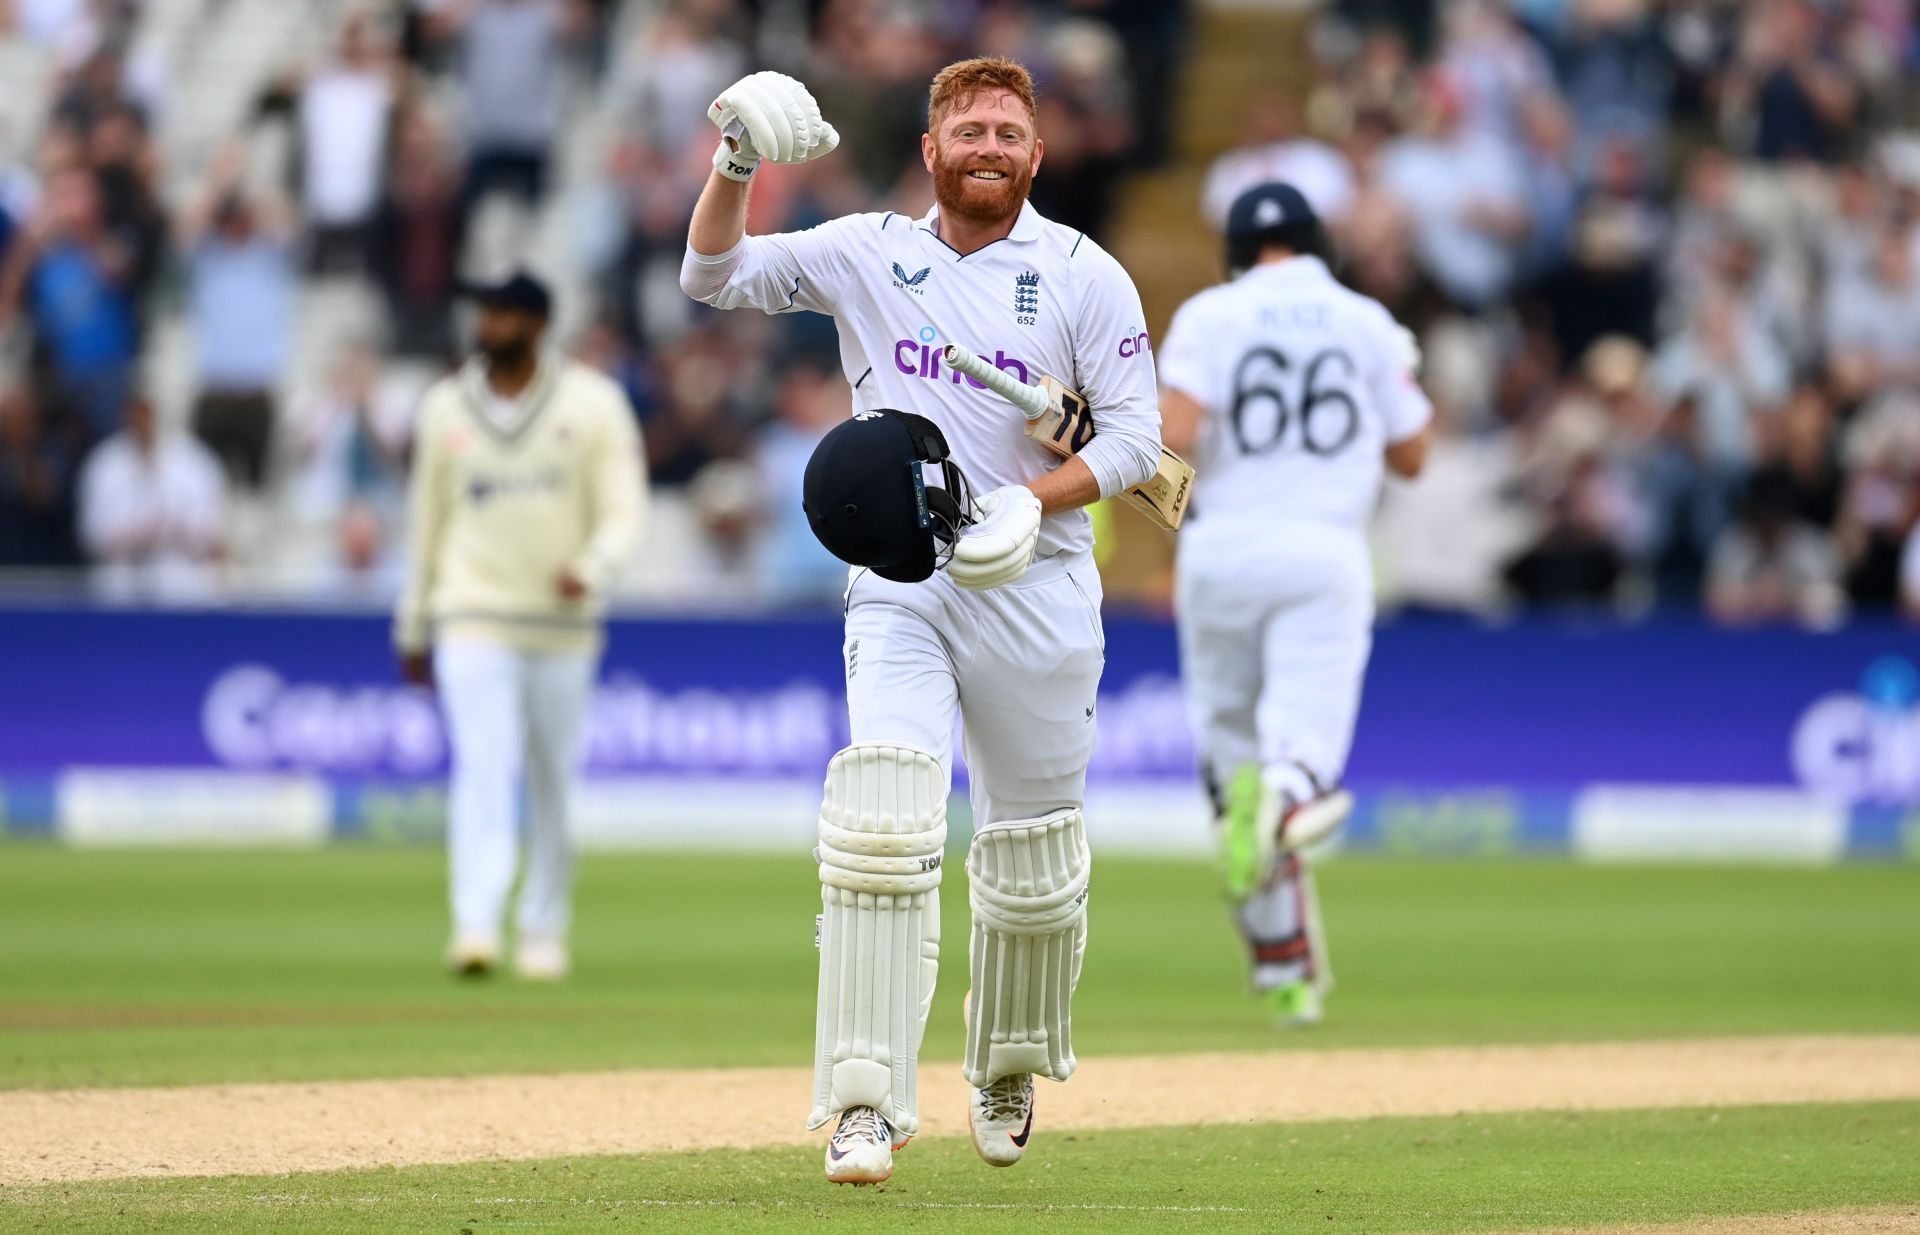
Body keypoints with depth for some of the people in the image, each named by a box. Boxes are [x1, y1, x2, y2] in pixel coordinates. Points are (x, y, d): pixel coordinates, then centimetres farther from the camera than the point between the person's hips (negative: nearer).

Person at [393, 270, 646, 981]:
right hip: (475, 622, 0)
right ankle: (476, 928, -25)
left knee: (555, 783, 8)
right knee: (483, 770, -15)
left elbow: (623, 508, -3)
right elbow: (427, 521, 13)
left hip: (563, 623, 1)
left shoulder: (592, 404, 1)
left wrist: (592, 569, -24)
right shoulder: (445, 409, 6)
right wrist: (413, 628, 16)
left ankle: (544, 932, 22)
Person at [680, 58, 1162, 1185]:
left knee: (1034, 860, 8)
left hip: (1036, 589, 0)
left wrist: (1033, 501, -20)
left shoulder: (1085, 278, 0)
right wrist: (736, 168, -10)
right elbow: (715, 276, 7)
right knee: (882, 826, -18)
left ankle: (1010, 1068, 35)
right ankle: (868, 1102, -19)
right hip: (898, 586, 0)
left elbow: (1136, 437, -4)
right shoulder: (867, 255, 7)